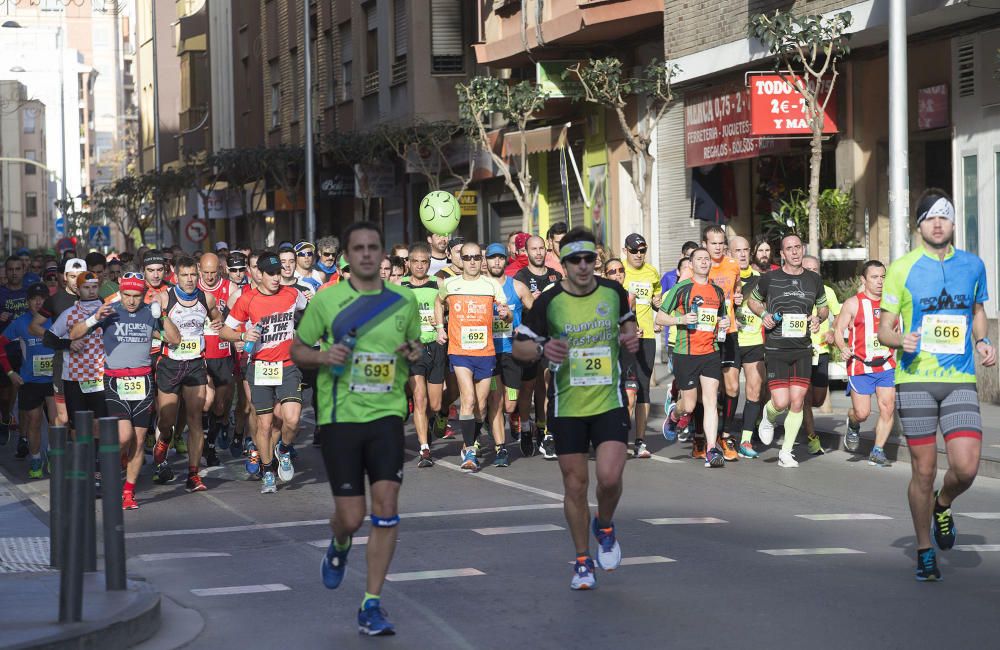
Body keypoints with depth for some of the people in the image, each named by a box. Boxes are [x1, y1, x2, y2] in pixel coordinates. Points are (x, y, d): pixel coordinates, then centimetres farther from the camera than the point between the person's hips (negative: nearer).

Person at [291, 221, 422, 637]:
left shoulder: (405, 301, 6)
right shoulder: (326, 300, -1)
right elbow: (297, 350, 7)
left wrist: (414, 353, -3)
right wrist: (322, 356, -14)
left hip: (387, 415, 2)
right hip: (340, 417, -2)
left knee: (386, 507, -9)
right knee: (351, 516, -1)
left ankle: (371, 605, 0)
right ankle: (339, 547, 38)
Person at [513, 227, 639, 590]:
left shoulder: (613, 292, 1)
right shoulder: (549, 301, -5)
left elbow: (627, 318, 23)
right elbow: (519, 347, 1)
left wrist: (630, 336, 1)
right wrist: (542, 349, -20)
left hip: (609, 401, 0)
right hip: (567, 406, 0)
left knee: (609, 477, -15)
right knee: (575, 484, 5)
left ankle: (605, 528, 18)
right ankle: (582, 562, 21)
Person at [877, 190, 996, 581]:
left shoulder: (972, 265, 9)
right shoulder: (902, 268, 0)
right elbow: (883, 329, 3)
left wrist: (982, 342, 5)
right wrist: (901, 340, -19)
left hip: (960, 380, 2)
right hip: (915, 379, -2)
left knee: (966, 466, -11)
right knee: (923, 471, 1)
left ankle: (942, 507, 24)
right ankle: (925, 552, 18)